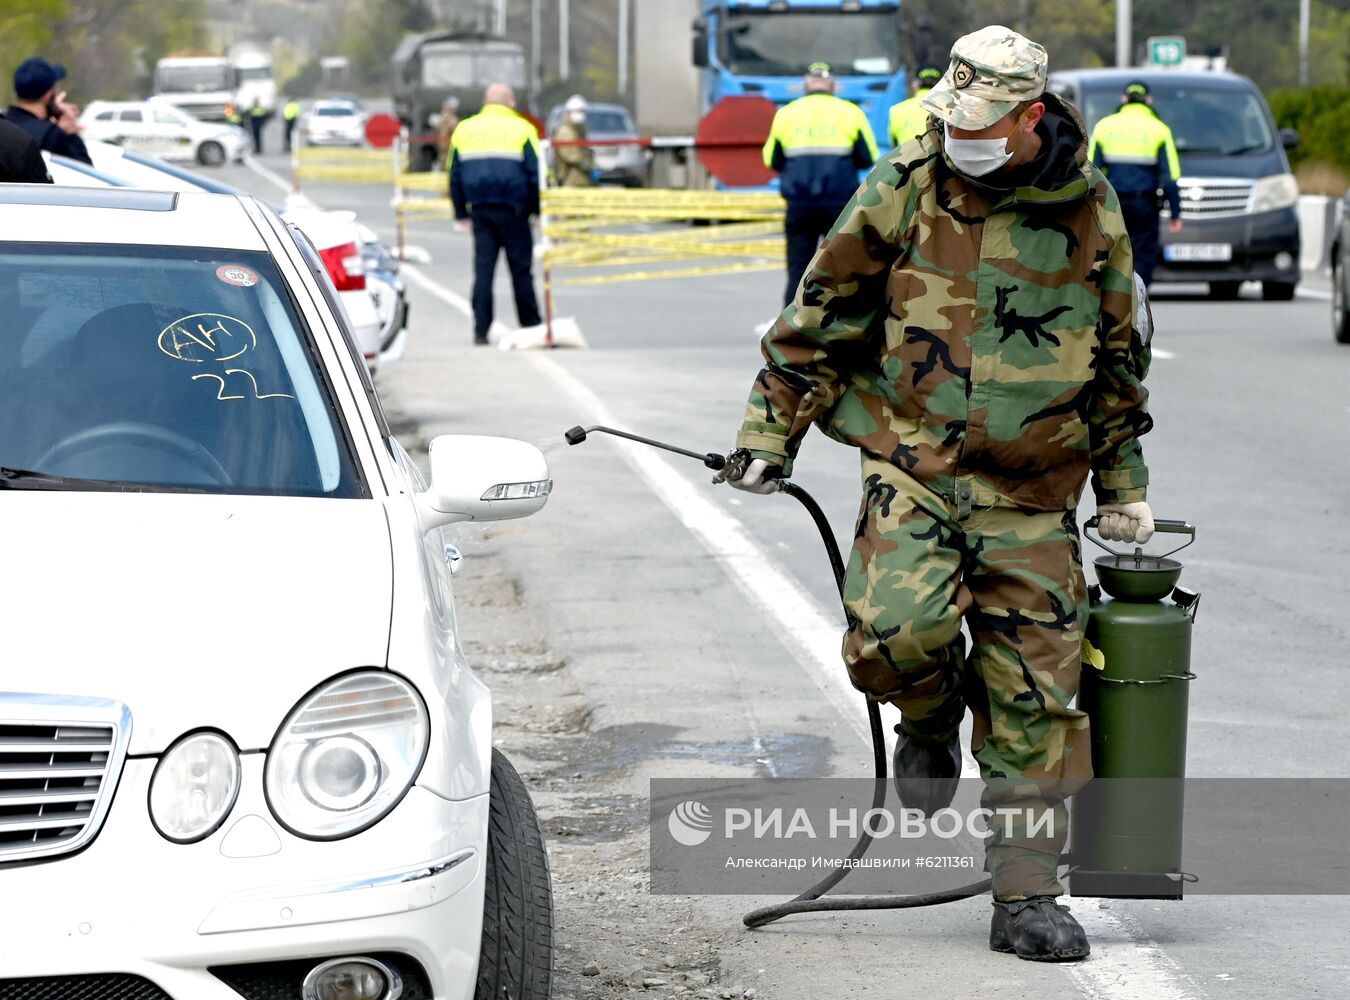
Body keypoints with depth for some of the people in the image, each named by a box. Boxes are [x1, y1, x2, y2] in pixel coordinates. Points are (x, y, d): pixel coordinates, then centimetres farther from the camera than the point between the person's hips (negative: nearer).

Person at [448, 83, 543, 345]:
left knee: (483, 269, 3)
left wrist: (461, 215, 16)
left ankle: (481, 330, -3)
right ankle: (531, 326, 9)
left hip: (480, 211, 3)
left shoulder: (464, 129, 10)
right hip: (512, 211, -3)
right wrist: (539, 210, 3)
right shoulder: (522, 129, -1)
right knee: (521, 269, 4)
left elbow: (455, 176, 11)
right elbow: (536, 175, -4)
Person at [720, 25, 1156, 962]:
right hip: (911, 464, -1)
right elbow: (823, 314, 5)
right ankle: (931, 715, 10)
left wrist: (1124, 485, 19)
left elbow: (1118, 355, 16)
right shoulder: (905, 190, -3)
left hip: (1031, 494, 2)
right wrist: (769, 430, 4)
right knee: (897, 630, -26)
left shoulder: (1089, 209, 3)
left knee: (1034, 697, 1)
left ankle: (1028, 899, 11)